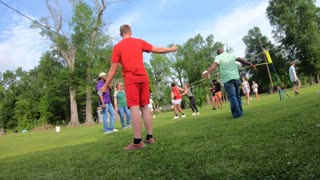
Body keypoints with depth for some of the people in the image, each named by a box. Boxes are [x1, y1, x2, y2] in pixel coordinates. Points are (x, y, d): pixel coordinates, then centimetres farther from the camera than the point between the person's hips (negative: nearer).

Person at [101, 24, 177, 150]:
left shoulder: (117, 47, 4)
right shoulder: (139, 42, 11)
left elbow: (113, 69, -1)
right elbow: (157, 50, 15)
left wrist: (106, 86, 6)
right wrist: (171, 49, 31)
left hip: (130, 80, -3)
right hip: (143, 78, 4)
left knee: (134, 108, -10)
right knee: (145, 107, 10)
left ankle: (137, 142, -14)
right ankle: (150, 137, 11)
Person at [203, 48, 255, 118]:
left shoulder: (218, 57, 1)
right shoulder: (231, 55, 15)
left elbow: (214, 64, -18)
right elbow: (241, 59, 20)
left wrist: (208, 72, -33)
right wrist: (250, 64, 28)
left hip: (227, 79, -5)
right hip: (236, 77, 5)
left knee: (232, 96, -6)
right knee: (237, 96, 15)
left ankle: (237, 114, -8)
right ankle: (240, 112, 21)